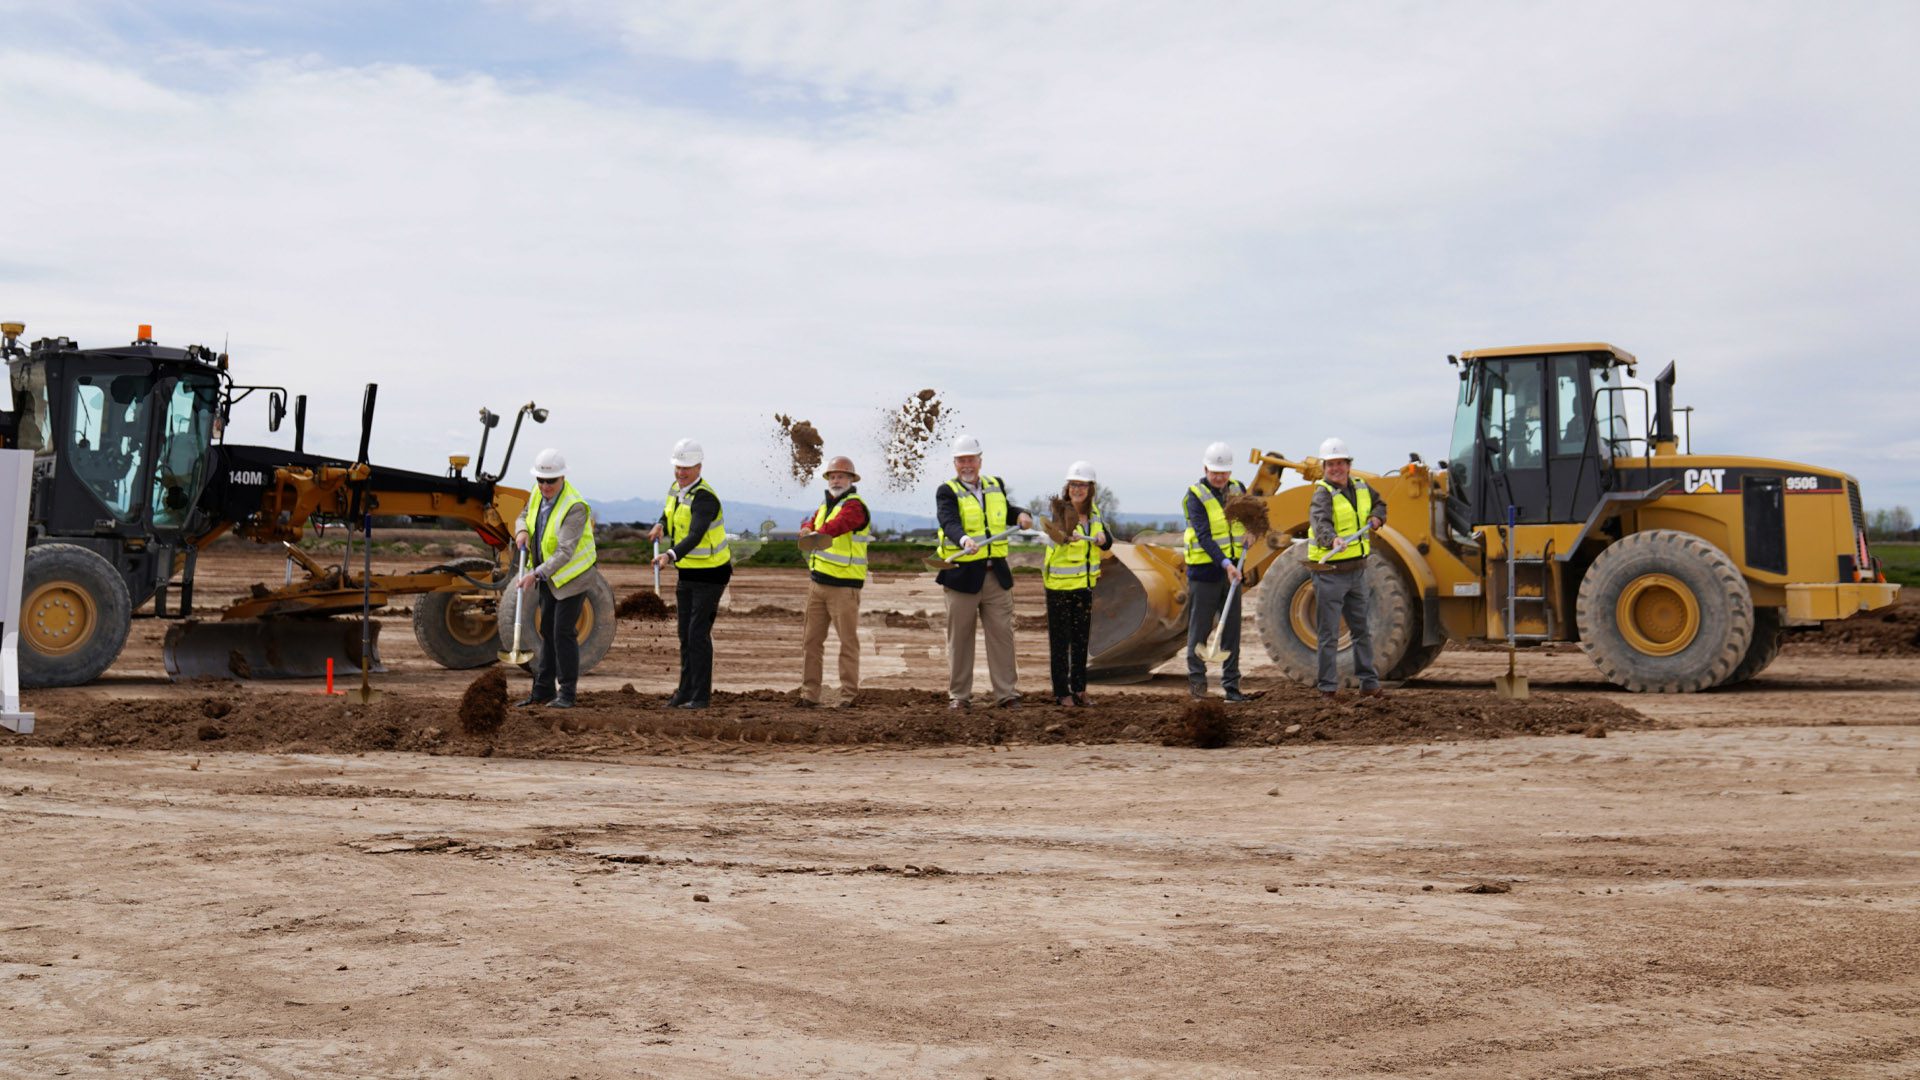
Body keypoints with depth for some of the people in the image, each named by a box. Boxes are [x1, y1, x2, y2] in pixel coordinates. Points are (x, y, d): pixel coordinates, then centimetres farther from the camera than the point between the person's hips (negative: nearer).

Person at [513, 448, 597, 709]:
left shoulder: (574, 507, -27)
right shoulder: (538, 492, -4)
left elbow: (565, 552, -31)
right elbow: (524, 516, 15)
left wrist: (536, 574, -36)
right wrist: (522, 531, -9)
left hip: (572, 575, -8)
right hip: (548, 574, 8)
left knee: (564, 632, -9)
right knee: (547, 631, 12)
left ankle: (566, 693, 0)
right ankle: (543, 690, 18)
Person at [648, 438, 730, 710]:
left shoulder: (704, 497, -23)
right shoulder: (675, 489, 4)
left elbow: (696, 535, -36)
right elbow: (669, 515, 19)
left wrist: (670, 555, -51)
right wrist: (660, 526, -6)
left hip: (710, 573, -8)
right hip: (687, 573, 8)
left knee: (699, 633, -9)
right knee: (685, 634, 11)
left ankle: (702, 695, -1)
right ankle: (686, 692, 19)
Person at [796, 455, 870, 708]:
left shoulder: (854, 506, -10)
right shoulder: (825, 503, 18)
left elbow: (832, 528, -27)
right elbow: (809, 525, 10)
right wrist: (807, 528, -10)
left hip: (844, 585, -8)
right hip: (817, 581, 8)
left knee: (848, 641, -2)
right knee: (811, 640, 8)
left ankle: (849, 695, 3)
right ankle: (809, 694, 13)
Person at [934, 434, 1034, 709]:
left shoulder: (996, 486, 13)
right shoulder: (947, 492, -4)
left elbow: (1007, 512, 30)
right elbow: (949, 523, -22)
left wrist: (1022, 516, 7)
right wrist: (964, 539, -42)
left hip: (997, 573, 4)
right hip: (962, 574, -4)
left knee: (1002, 634, 2)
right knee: (959, 637, 5)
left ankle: (1006, 693, 7)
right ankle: (959, 695, 14)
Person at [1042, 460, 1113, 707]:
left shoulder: (1093, 511, 4)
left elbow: (1108, 543, 9)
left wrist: (1102, 539, -14)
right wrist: (1067, 536, -56)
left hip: (1084, 584, 6)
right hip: (1059, 585, -6)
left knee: (1081, 639, 12)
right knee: (1060, 640, -1)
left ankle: (1079, 689, 21)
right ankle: (1062, 692, 7)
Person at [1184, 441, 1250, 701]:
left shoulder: (1238, 489, 7)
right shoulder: (1196, 495, -10)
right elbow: (1203, 535, -20)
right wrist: (1225, 563, -29)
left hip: (1232, 567, 5)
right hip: (1204, 569, -5)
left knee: (1232, 628, 6)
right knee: (1200, 627, 2)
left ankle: (1231, 684, 11)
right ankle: (1196, 678, 13)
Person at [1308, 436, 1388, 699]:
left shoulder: (1360, 487, 8)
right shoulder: (1323, 493, -15)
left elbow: (1379, 504, 29)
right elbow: (1320, 521, -35)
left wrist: (1376, 517, 6)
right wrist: (1333, 540, -54)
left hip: (1357, 570, 7)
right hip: (1330, 572, -7)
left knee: (1361, 629, 15)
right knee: (1329, 634, -1)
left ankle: (1369, 682, 25)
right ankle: (1329, 686, 6)